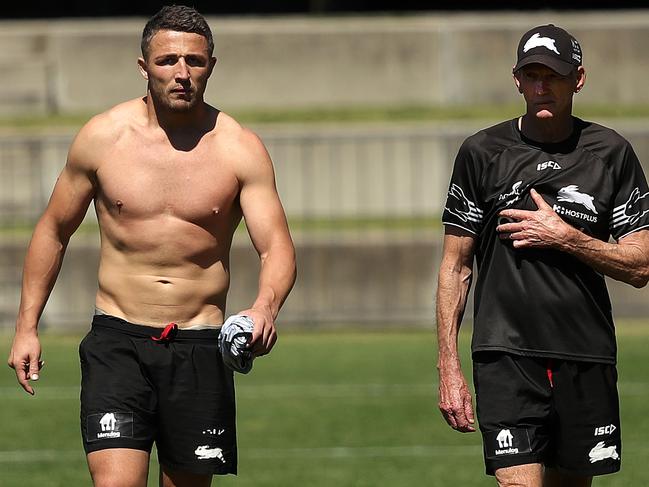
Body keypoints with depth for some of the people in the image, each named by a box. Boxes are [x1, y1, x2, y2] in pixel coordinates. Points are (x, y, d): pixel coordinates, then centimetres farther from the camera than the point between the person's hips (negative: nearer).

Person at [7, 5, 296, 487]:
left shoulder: (240, 149, -2)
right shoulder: (102, 137, 0)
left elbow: (277, 247, -7)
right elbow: (54, 230, 12)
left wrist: (265, 307, -29)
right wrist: (27, 327, 8)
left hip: (199, 348, 1)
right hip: (118, 343, -1)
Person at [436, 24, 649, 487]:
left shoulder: (611, 153, 5)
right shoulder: (481, 153, 3)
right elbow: (455, 266, 7)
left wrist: (565, 238, -10)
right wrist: (449, 367, 0)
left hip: (588, 361, 2)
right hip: (506, 357, -2)